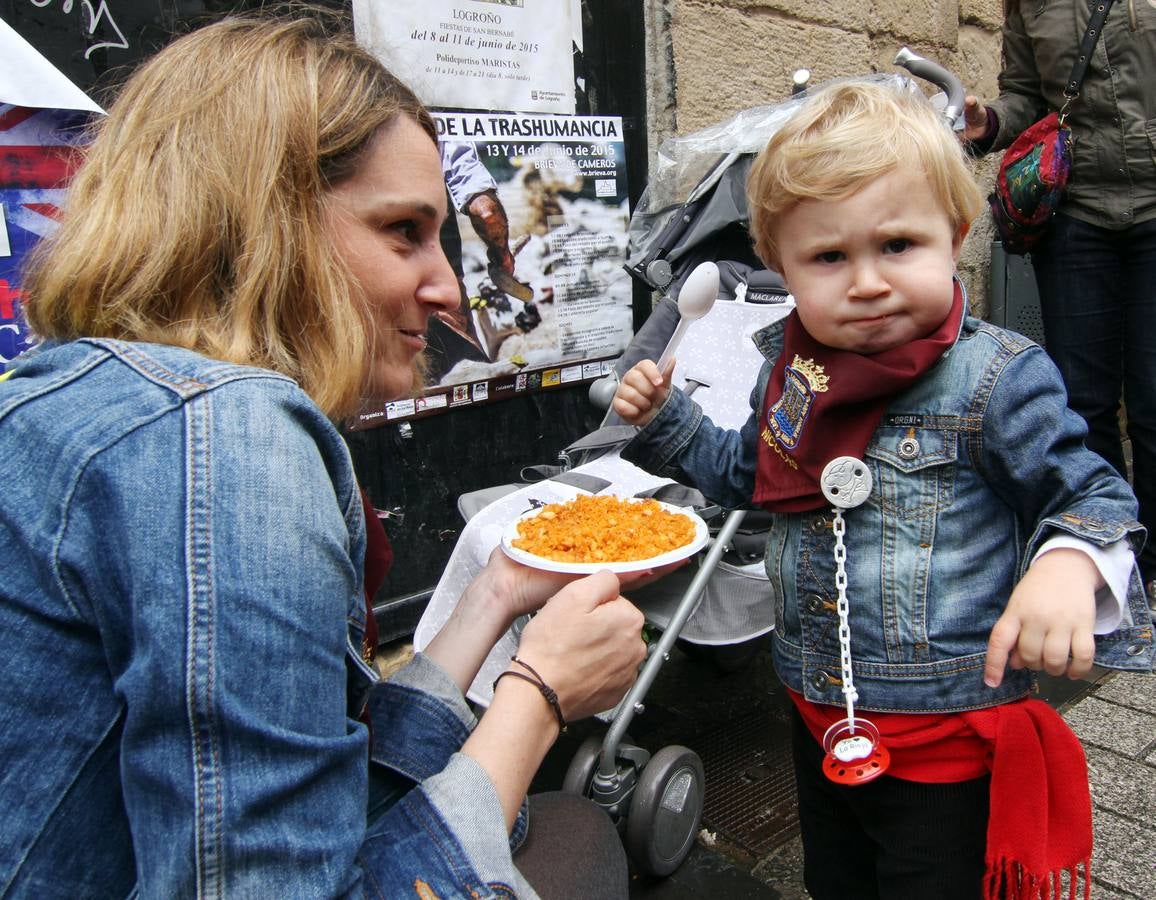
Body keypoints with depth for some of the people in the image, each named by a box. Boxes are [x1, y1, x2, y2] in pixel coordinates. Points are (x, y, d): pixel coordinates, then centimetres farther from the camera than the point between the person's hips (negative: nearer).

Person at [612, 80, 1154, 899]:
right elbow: (750, 473, 15)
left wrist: (1068, 568, -35)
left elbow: (1090, 495, -13)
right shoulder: (792, 369, -2)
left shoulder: (995, 379, -20)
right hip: (822, 719, 6)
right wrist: (665, 419, 3)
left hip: (950, 738, -5)